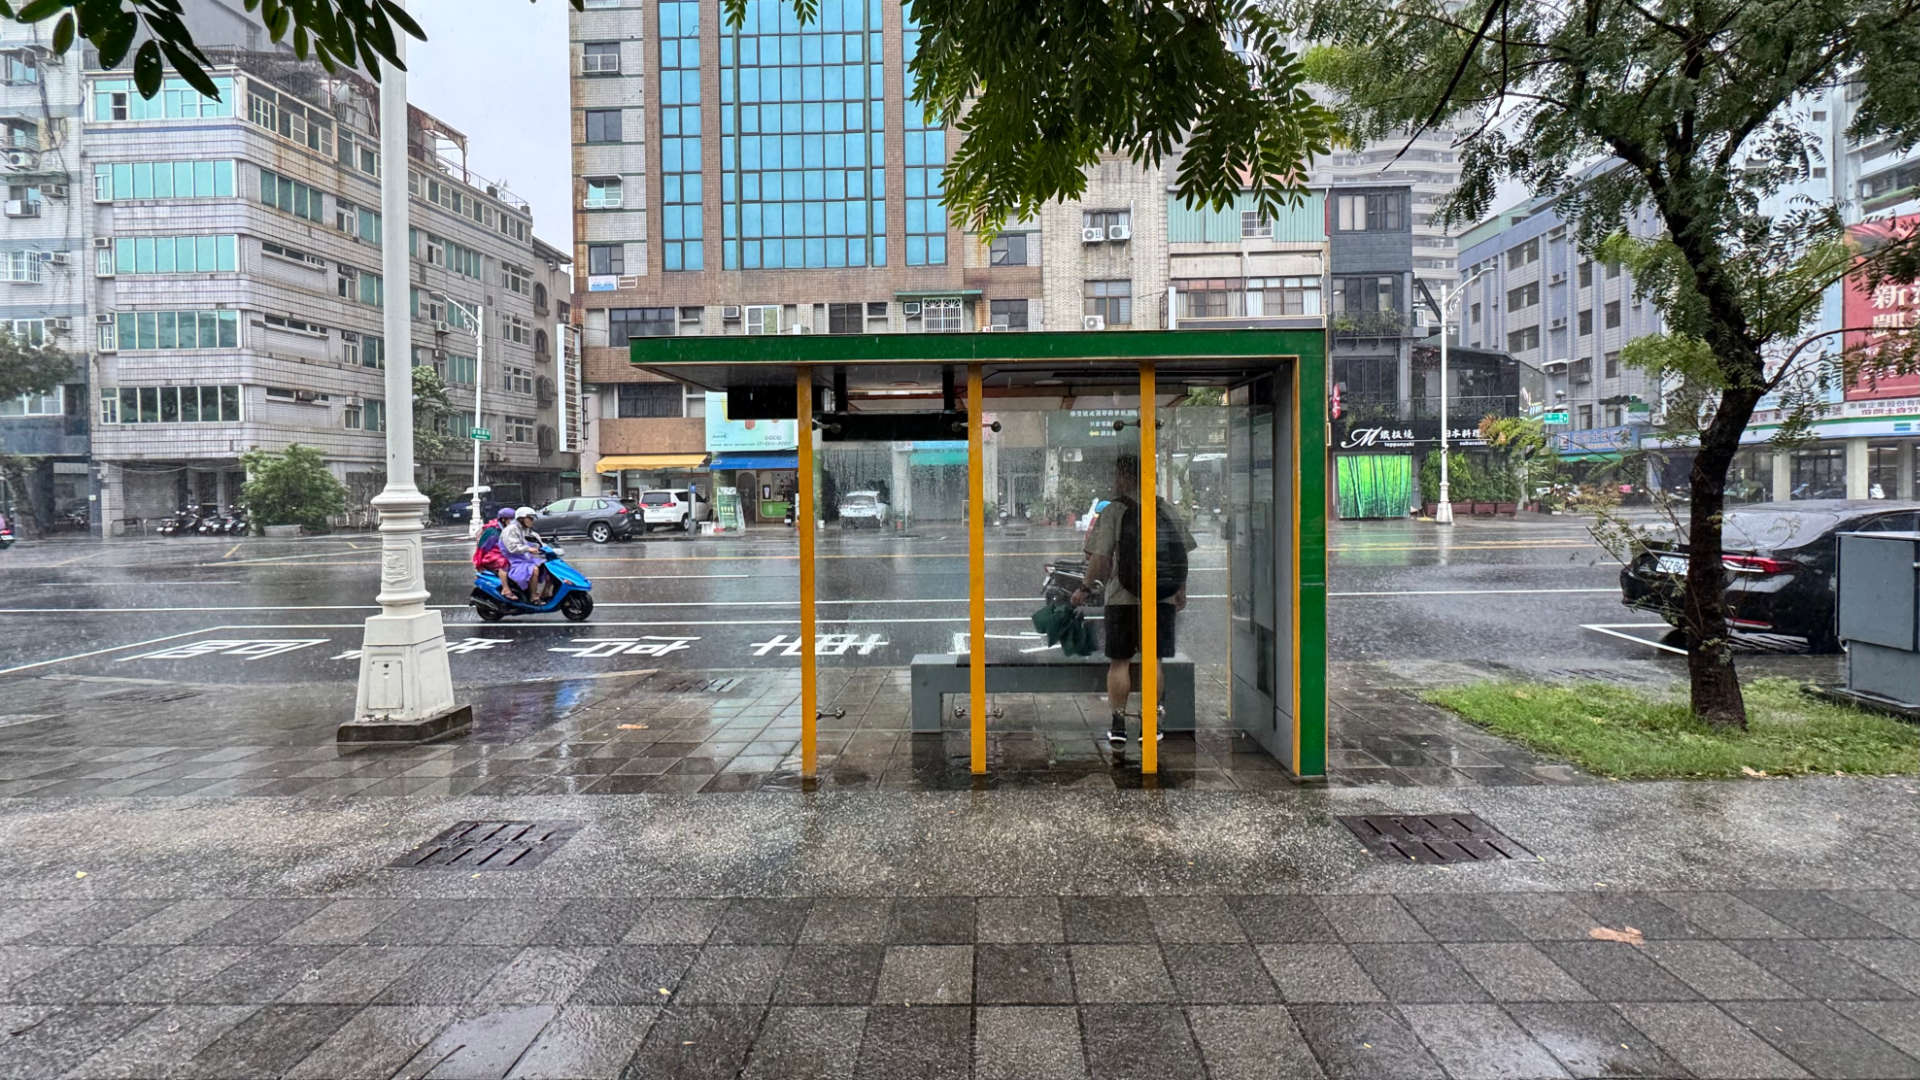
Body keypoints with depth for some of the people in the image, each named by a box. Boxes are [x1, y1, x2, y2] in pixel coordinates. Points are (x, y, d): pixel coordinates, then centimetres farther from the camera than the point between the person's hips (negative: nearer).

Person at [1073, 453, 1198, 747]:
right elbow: (1184, 553, 7)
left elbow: (1100, 557, -12)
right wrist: (1181, 591, 16)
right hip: (1162, 598, 3)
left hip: (1123, 598, -3)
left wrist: (1085, 588, -1)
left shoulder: (1114, 511, -6)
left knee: (1119, 662, 6)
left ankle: (1118, 725, 10)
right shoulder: (1167, 509, 5)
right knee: (1153, 660, 8)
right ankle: (1149, 725, 12)